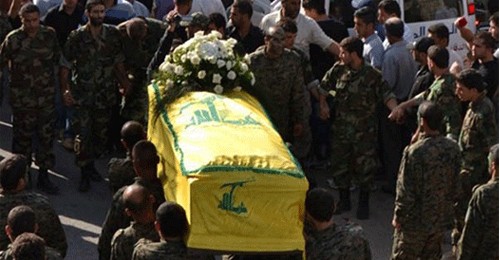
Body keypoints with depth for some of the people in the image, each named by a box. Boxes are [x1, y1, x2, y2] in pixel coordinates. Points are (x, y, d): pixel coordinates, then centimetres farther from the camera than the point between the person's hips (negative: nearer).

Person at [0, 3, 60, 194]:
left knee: (46, 136, 8)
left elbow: (59, 59, 9)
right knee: (22, 137, 8)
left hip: (46, 97, 3)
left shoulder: (49, 35, -3)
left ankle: (43, 176, 19)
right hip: (22, 98, -3)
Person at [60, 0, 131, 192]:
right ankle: (85, 175, 3)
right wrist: (65, 89, -13)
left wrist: (124, 82, -3)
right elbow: (65, 65, -4)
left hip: (105, 95, 3)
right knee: (83, 136, -7)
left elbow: (118, 61, 10)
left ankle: (90, 164, 33)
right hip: (82, 95, -3)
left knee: (101, 135, 11)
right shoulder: (77, 37, -6)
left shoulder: (113, 34, 1)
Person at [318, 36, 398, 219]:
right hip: (341, 128, 4)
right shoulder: (338, 70, -2)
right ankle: (344, 201, 29)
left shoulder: (372, 75, -14)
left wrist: (396, 110, -33)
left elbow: (387, 95, -16)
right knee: (339, 164, 12)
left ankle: (364, 204, 20)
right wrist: (323, 105, 7)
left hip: (364, 131, -4)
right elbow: (324, 87, 14)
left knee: (365, 168, 3)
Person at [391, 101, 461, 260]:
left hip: (415, 221, -5)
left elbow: (405, 191, -20)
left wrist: (398, 217, -6)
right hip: (441, 220, 5)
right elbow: (456, 186, 2)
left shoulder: (414, 152, -25)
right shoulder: (453, 149, -8)